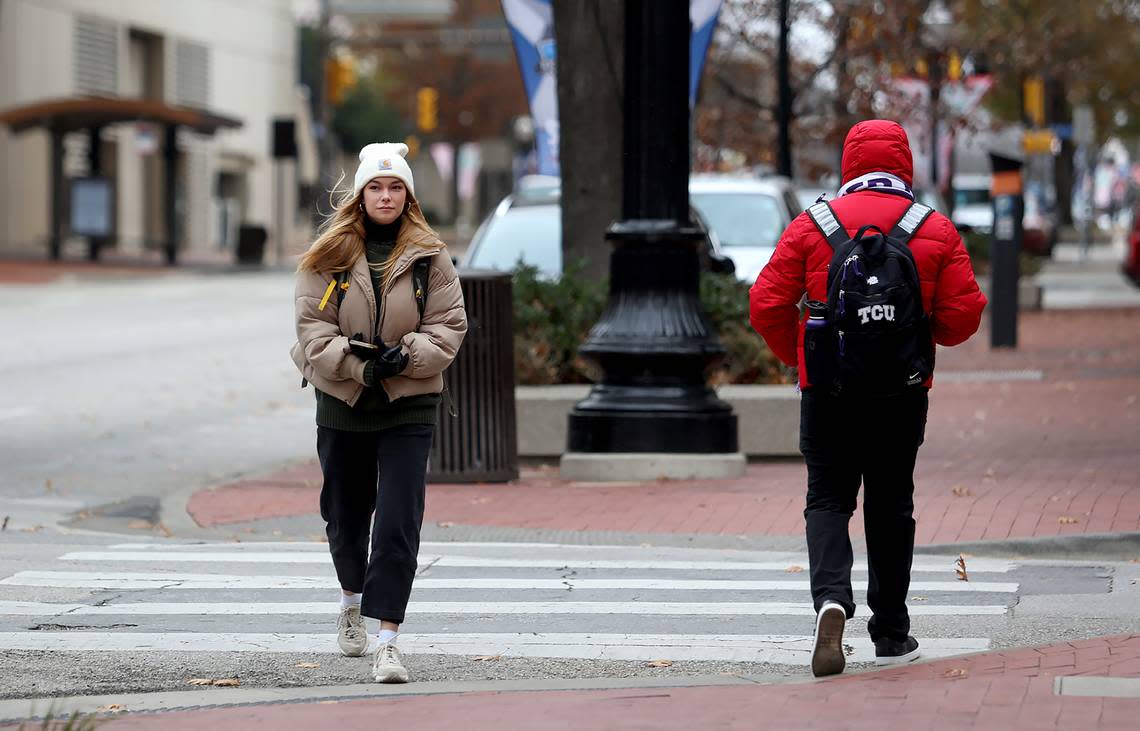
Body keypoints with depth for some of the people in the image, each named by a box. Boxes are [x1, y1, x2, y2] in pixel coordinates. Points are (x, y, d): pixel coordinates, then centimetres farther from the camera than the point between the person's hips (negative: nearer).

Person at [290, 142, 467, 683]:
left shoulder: (430, 258, -1)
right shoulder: (328, 257, -1)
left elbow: (449, 326, -1)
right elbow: (313, 328, -5)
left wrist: (406, 357, -18)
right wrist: (359, 367, -18)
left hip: (408, 405, -2)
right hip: (342, 401, 2)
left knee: (398, 522, -12)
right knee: (345, 512, 18)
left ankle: (387, 640, -12)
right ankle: (352, 599, 47)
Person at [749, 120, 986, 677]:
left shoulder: (810, 226, -2)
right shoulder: (936, 230, -1)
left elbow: (766, 304, -3)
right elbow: (964, 314, -4)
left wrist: (795, 355, 14)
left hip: (828, 393, -1)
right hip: (903, 395, 1)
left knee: (828, 500, 6)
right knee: (890, 506, 12)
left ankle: (831, 598, -20)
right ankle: (891, 635, 18)